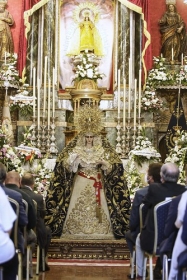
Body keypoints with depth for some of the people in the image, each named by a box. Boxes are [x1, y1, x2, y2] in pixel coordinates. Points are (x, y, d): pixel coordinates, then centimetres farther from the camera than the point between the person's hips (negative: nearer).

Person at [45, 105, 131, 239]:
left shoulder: (102, 150, 3)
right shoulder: (76, 150, 2)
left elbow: (113, 167, 2)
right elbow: (64, 165, 0)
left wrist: (105, 164, -18)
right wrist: (72, 160, -20)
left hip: (97, 184, 0)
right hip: (80, 183, 0)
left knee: (98, 207, -4)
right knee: (78, 206, -4)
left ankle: (100, 232, 2)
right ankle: (75, 232, 1)